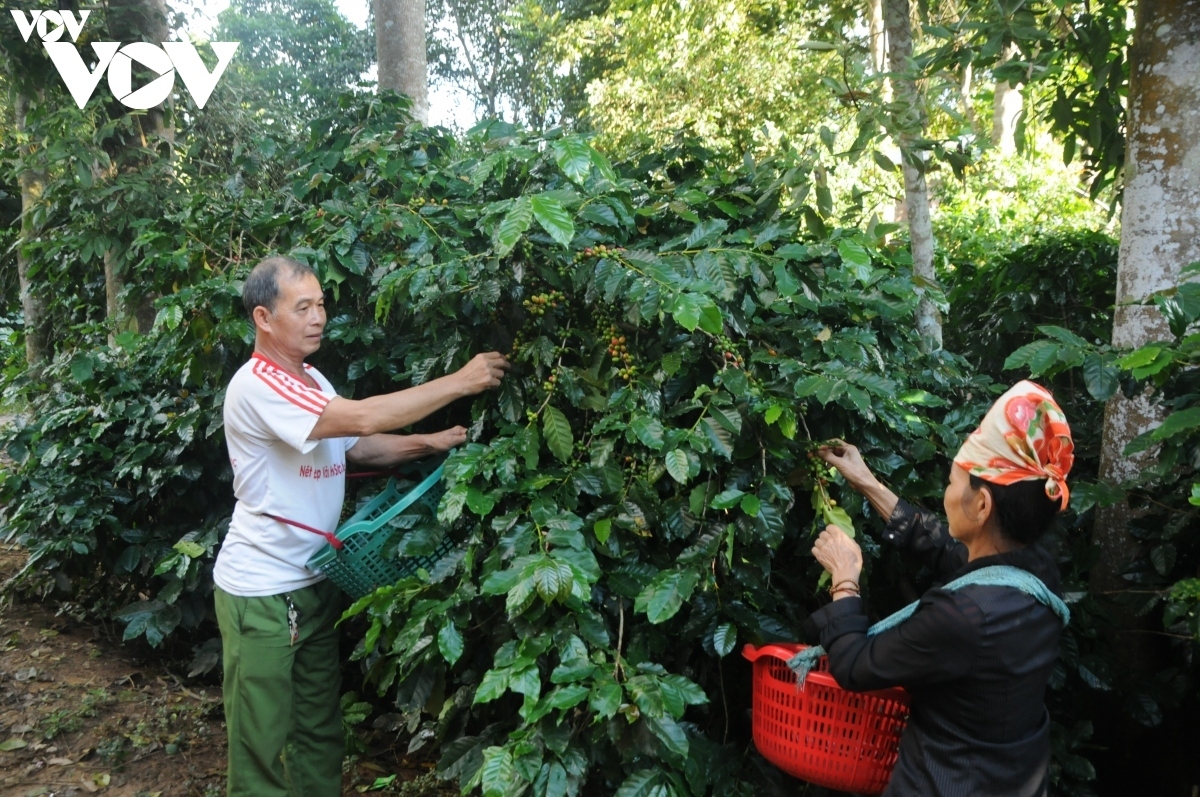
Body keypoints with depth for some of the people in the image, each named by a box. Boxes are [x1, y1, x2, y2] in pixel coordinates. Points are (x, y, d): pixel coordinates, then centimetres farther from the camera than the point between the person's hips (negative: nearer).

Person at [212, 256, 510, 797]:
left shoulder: (311, 382, 10)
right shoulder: (258, 385, -21)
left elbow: (359, 446, 11)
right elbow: (365, 417, -30)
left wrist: (429, 443, -6)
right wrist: (460, 382, -25)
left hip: (314, 581, 9)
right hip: (261, 590, -9)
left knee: (320, 728, 17)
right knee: (262, 738, 5)